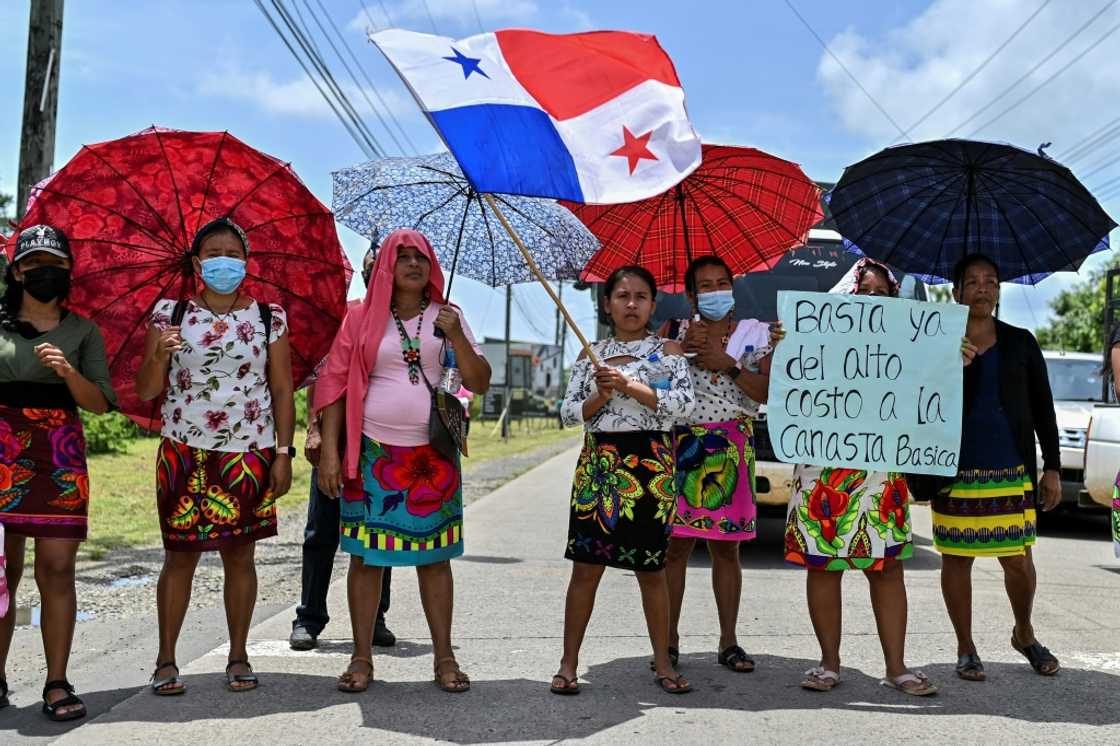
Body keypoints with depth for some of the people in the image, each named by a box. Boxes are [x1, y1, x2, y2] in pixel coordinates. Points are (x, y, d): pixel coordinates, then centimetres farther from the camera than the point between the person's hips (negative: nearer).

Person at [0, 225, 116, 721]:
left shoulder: (82, 331, 11)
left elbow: (101, 403, 4)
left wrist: (69, 372, -11)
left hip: (59, 455, 0)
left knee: (56, 569, -6)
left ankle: (57, 684, 0)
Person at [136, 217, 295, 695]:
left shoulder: (269, 317, 4)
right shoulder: (170, 314, 4)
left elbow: (282, 390, 4)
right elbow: (146, 391, 3)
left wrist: (283, 453, -2)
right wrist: (160, 355, -17)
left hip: (249, 455, 0)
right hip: (184, 454, 0)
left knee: (239, 554, 5)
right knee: (180, 555, 2)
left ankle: (238, 657, 17)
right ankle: (165, 661, 14)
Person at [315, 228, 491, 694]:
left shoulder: (447, 317, 8)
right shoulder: (362, 319, 4)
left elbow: (480, 384, 3)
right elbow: (336, 385, 2)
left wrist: (457, 337, -12)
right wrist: (329, 451, -5)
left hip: (433, 456, 1)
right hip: (373, 454, -1)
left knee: (434, 556, 5)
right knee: (366, 555, 2)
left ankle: (444, 658, 14)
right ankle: (362, 659, 13)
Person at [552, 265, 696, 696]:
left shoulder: (667, 350, 4)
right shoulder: (592, 355, 10)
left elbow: (685, 403, -10)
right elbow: (569, 413, 7)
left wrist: (629, 386, -15)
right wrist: (599, 397, -12)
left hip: (650, 466, -1)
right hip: (598, 463, 2)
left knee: (651, 569, 6)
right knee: (586, 567, 2)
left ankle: (662, 663, 18)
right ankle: (569, 664, 11)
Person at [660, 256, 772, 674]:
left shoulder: (754, 333, 10)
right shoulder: (675, 332, 10)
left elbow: (766, 392, -2)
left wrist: (726, 364, -10)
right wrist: (682, 349, -11)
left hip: (732, 449, 1)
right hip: (680, 445, 0)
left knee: (726, 547, 5)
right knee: (675, 545, -2)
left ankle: (728, 643, 14)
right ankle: (669, 641, 7)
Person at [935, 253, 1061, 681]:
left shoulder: (1020, 343, 8)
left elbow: (1043, 409, 10)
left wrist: (1051, 468, 7)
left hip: (1012, 473, 1)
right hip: (955, 473, -1)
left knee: (1019, 562, 1)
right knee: (957, 559, 5)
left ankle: (1024, 633, 29)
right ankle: (965, 648, 20)